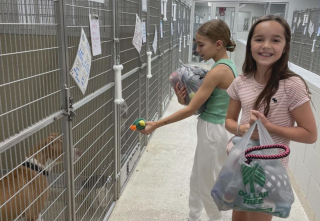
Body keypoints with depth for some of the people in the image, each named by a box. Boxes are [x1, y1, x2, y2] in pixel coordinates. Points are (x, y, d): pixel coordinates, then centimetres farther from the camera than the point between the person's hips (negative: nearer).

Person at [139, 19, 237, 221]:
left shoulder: (218, 71, -24)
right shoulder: (227, 66, 5)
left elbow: (191, 110, -24)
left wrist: (156, 124, -20)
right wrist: (185, 99, -9)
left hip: (213, 132, -10)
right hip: (216, 129, 10)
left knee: (208, 185, 11)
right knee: (197, 179, 23)